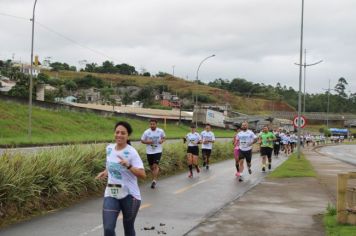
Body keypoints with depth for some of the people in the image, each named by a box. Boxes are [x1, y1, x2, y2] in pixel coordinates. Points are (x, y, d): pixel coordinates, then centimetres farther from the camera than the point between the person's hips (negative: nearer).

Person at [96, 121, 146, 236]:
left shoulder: (131, 152, -14)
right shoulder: (109, 148, 3)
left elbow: (143, 175, -21)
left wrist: (128, 165, -34)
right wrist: (105, 172, 4)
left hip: (129, 195, -3)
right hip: (111, 194, 4)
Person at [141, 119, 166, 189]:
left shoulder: (161, 131, -5)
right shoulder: (146, 132, -7)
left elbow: (164, 137, 13)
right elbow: (142, 140, 2)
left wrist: (162, 140, -10)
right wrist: (147, 142, -17)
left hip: (158, 151, -2)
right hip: (149, 152, 2)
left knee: (155, 165, -16)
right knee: (151, 167, 12)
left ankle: (154, 180, -11)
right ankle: (155, 179, 33)